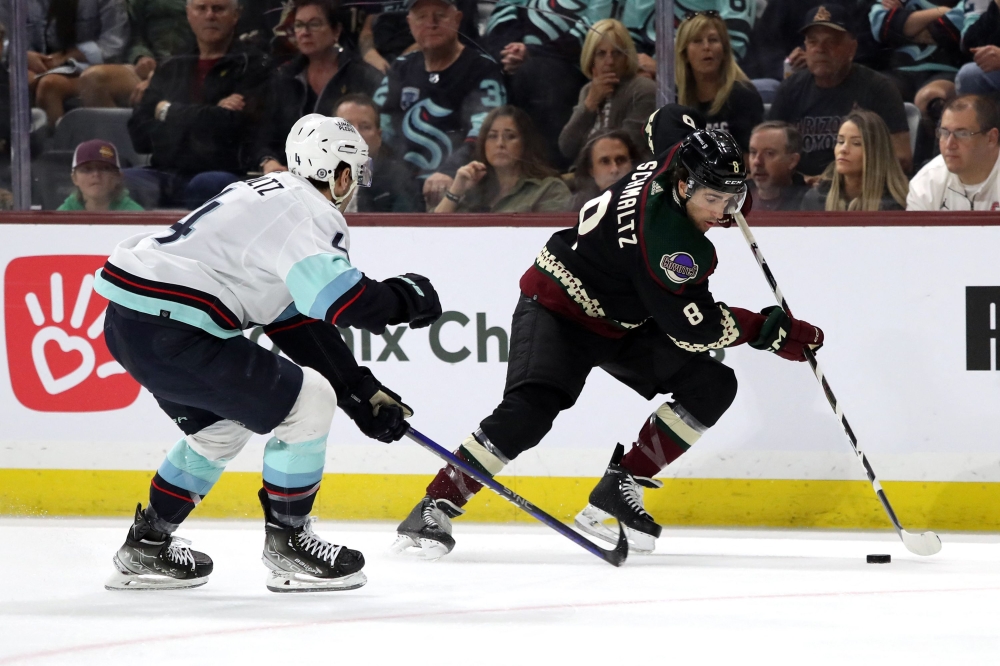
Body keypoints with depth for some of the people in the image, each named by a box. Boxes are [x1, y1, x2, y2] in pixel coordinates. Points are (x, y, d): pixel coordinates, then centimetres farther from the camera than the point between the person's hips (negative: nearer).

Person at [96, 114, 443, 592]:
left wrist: (361, 391, 21)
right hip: (170, 332, -10)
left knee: (221, 425, 29)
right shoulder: (311, 213, -9)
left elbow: (301, 319, 24)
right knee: (308, 402, -3)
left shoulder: (274, 197, 23)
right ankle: (287, 544, 9)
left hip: (127, 321, 10)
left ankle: (145, 548, 34)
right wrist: (406, 298, -3)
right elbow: (343, 299, -23)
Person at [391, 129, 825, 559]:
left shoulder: (673, 163, -10)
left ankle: (620, 489, 0)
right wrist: (768, 331, -25)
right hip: (559, 308, -10)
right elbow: (692, 329, -30)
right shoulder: (666, 237, -35)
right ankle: (437, 506, -24)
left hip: (624, 322, 10)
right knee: (530, 409, -31)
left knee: (713, 387, -3)